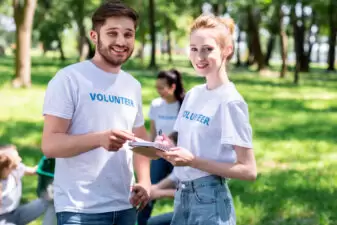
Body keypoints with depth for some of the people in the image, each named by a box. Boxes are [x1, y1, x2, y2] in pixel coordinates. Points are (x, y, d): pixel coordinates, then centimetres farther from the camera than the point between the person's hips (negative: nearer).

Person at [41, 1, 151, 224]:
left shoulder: (133, 85, 11)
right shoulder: (69, 78, -9)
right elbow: (50, 144, -15)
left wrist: (145, 181, 0)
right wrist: (100, 138, -30)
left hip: (125, 206, 6)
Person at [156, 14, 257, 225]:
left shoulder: (230, 101, -13)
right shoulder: (192, 95, 7)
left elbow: (248, 170, -15)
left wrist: (193, 161, -20)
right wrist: (169, 148, -5)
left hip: (210, 199, -6)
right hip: (182, 195, 6)